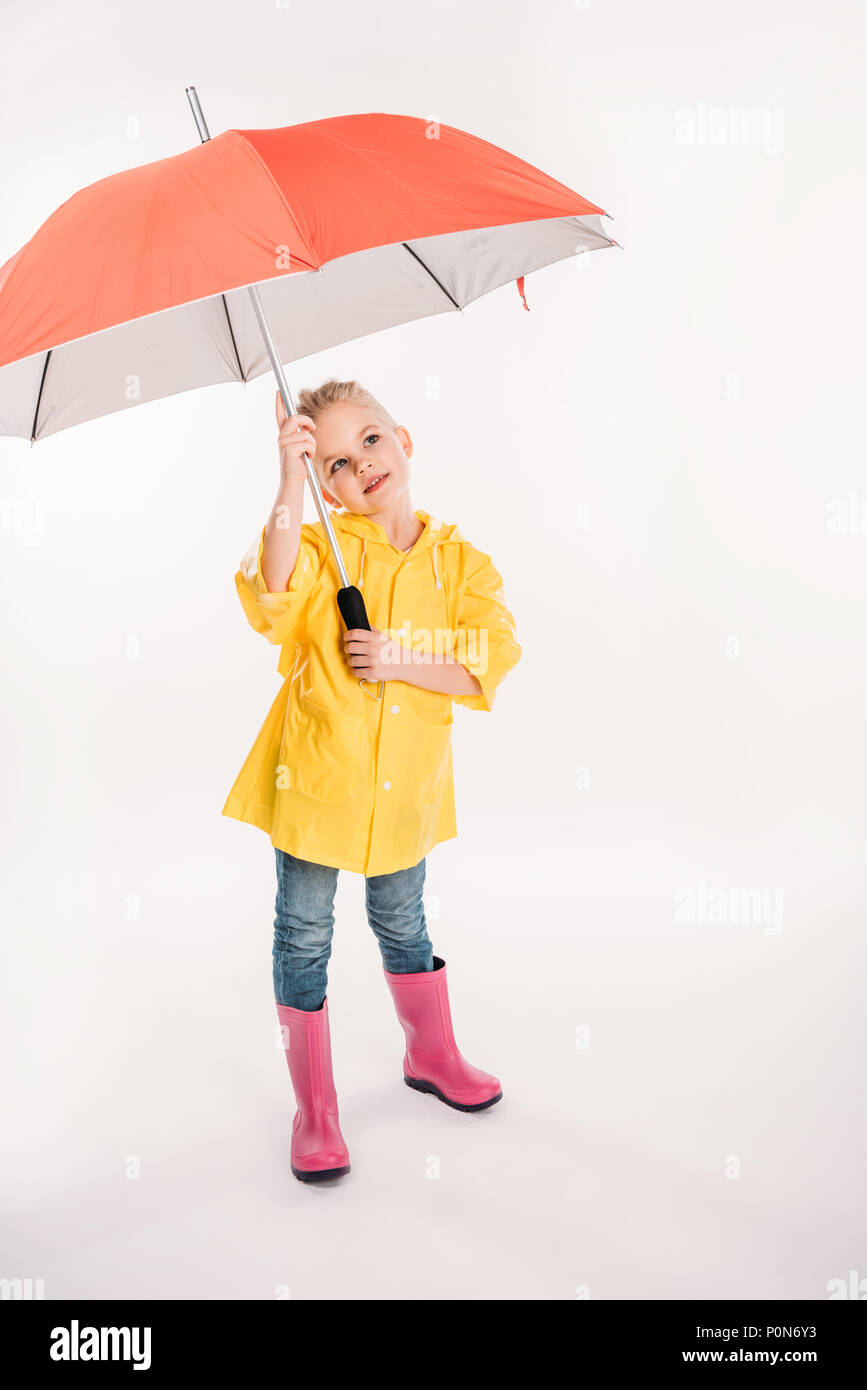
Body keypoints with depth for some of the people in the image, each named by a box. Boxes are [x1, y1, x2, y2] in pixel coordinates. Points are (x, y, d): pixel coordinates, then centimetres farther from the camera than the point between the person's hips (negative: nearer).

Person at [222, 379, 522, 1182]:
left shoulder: (461, 563, -2)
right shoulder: (325, 545, -9)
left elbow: (488, 668, -9)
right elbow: (273, 600, -30)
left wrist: (402, 662, -21)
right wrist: (290, 482, -36)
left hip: (404, 784, 2)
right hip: (314, 776, -2)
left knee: (401, 922, 21)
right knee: (305, 936, 6)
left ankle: (432, 1055, 45)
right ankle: (314, 1108, 24)